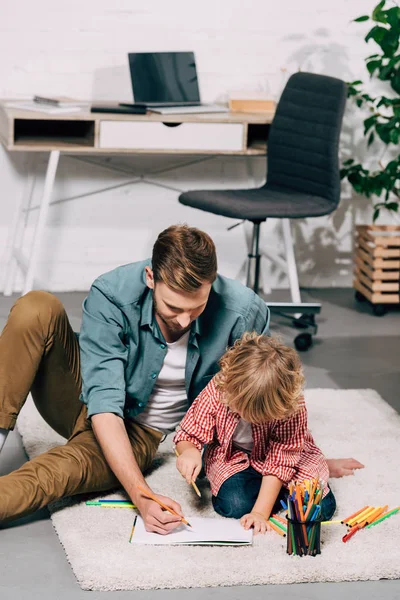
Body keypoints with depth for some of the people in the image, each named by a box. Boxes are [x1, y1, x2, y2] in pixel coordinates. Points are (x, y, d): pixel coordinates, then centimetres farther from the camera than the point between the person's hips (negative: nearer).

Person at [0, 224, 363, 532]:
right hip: (89, 407, 0)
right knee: (37, 309, -29)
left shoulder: (243, 312, -25)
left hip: (142, 433, 0)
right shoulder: (111, 296, -28)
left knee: (68, 469, -37)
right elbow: (105, 405, -32)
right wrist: (142, 497, -42)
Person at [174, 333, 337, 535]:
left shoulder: (292, 407, -31)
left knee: (320, 507, -20)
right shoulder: (217, 391, -28)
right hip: (232, 457, 1)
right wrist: (188, 451, -41)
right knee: (232, 504, -28)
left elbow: (279, 462, -26)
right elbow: (190, 434, -16)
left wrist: (260, 513, -31)